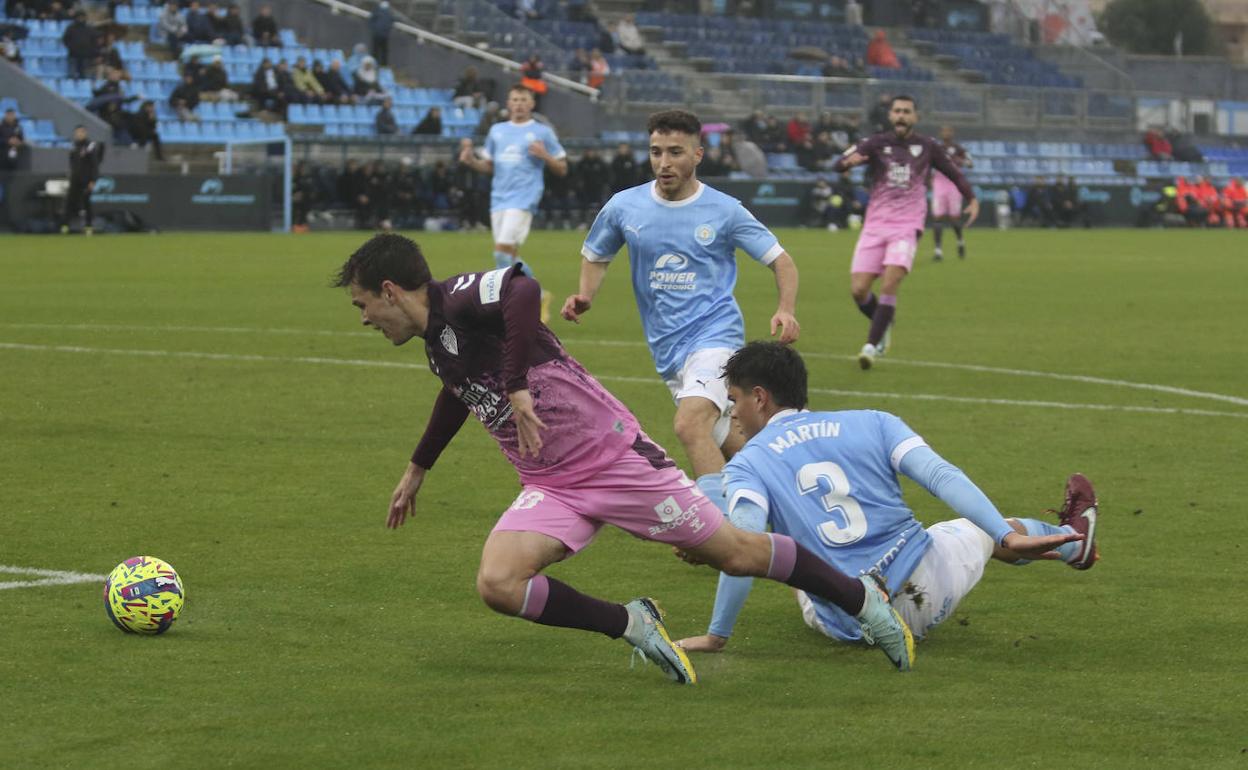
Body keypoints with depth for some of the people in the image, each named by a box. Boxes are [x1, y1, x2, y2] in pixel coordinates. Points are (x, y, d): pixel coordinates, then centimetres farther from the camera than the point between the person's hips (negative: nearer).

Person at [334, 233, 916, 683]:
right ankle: (633, 626, -1)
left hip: (611, 455, -8)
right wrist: (417, 470, 43)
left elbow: (523, 290, -41)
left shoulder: (460, 299, -18)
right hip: (550, 488, 8)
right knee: (497, 584, -15)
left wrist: (518, 389, -34)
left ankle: (863, 599, 22)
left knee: (735, 553, 1)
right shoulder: (434, 341, 10)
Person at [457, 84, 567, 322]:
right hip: (499, 198, 6)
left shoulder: (542, 132, 2)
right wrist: (470, 161, 0)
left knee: (503, 251, -17)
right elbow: (488, 166, 20)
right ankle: (539, 297, 24)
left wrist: (544, 156, -14)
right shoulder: (497, 131, 16)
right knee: (510, 258, 6)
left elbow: (562, 169, 4)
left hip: (523, 199, -6)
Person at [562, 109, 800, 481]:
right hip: (667, 348, 5)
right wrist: (585, 297, -1)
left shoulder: (724, 210, -6)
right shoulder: (624, 206, 2)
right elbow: (595, 256, 20)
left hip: (715, 334, -5)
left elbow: (780, 260, 2)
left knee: (690, 424, -28)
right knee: (725, 445, 12)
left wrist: (786, 310, -16)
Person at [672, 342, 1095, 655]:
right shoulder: (872, 422, 4)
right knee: (978, 527, 33)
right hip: (928, 595, 1)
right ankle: (1072, 540, 64)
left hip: (848, 625, -1)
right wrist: (1008, 536, -12)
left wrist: (717, 635, -16)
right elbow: (942, 477, -8)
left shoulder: (745, 466, -2)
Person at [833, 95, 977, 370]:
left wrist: (971, 198, 10)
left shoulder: (927, 147, 4)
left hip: (907, 226, -1)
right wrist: (847, 161, -34)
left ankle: (872, 345, -14)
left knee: (890, 283, -22)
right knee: (859, 290, -6)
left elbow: (953, 172, 20)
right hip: (875, 225, 1)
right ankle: (883, 327, 24)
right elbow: (838, 164, -11)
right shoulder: (876, 143, 1)